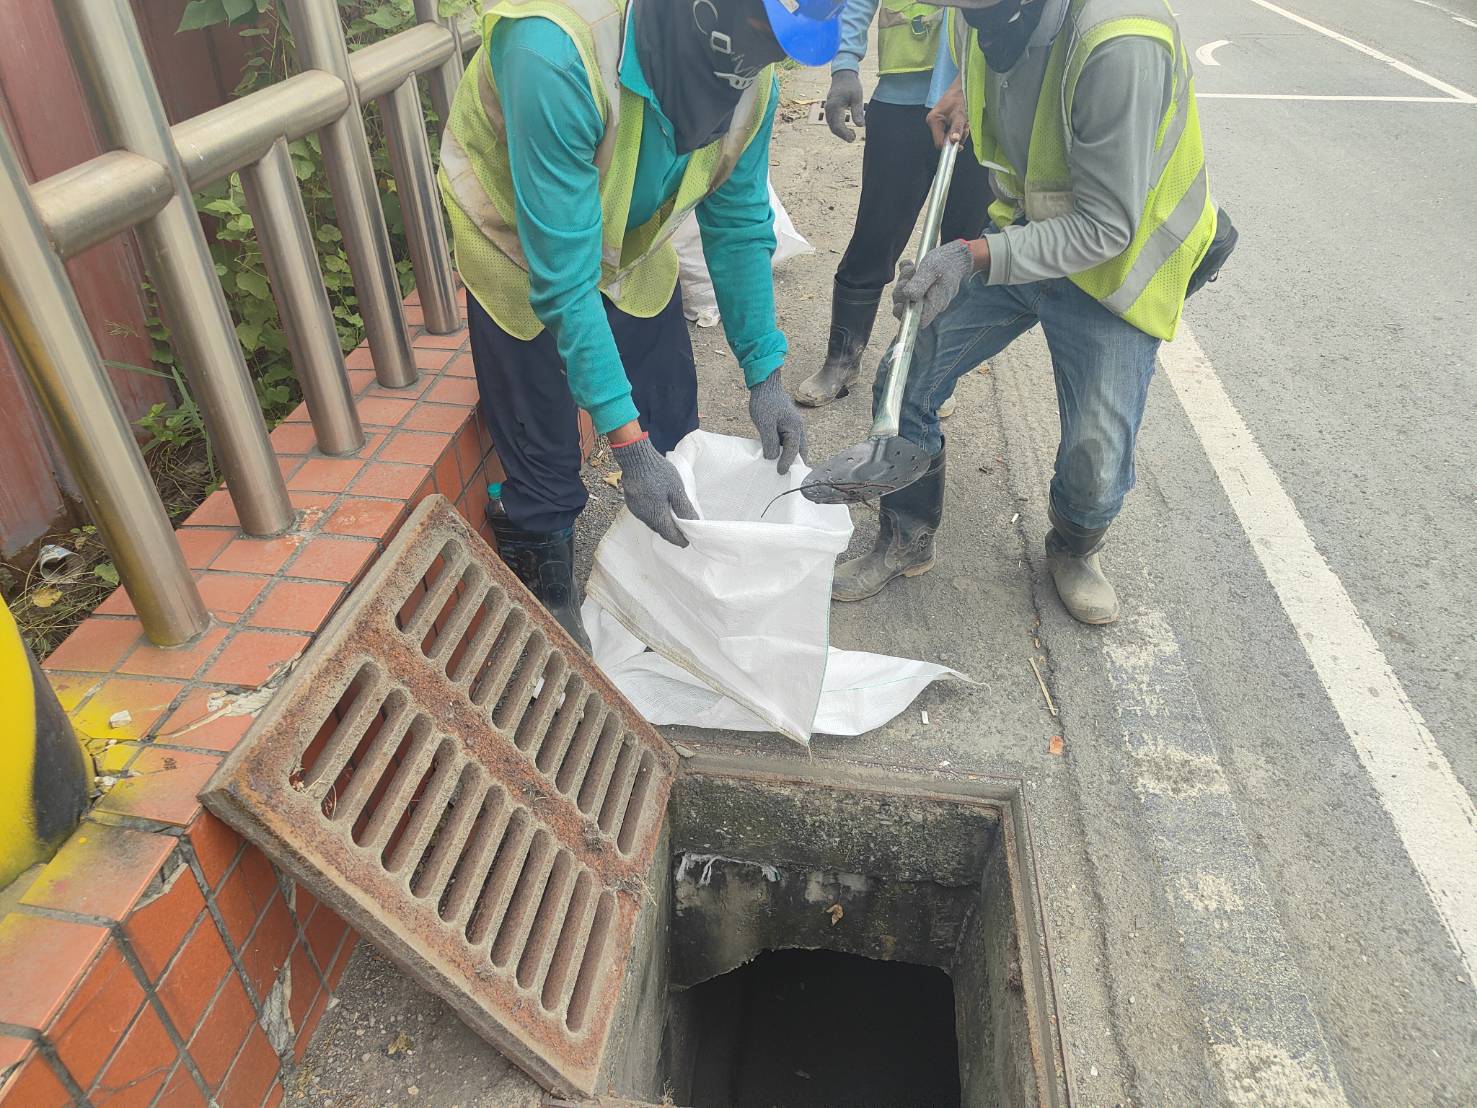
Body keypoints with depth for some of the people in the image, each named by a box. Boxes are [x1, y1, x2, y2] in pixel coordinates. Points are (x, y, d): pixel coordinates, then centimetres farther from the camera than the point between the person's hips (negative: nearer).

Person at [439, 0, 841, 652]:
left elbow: (739, 225, -8)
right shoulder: (555, 53, -40)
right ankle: (547, 606, 27)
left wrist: (765, 375, -14)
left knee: (671, 427, 7)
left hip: (631, 240, 5)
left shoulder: (750, 73, -21)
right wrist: (627, 443, -40)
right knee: (543, 458, -1)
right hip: (521, 246, -4)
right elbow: (564, 278, -39)